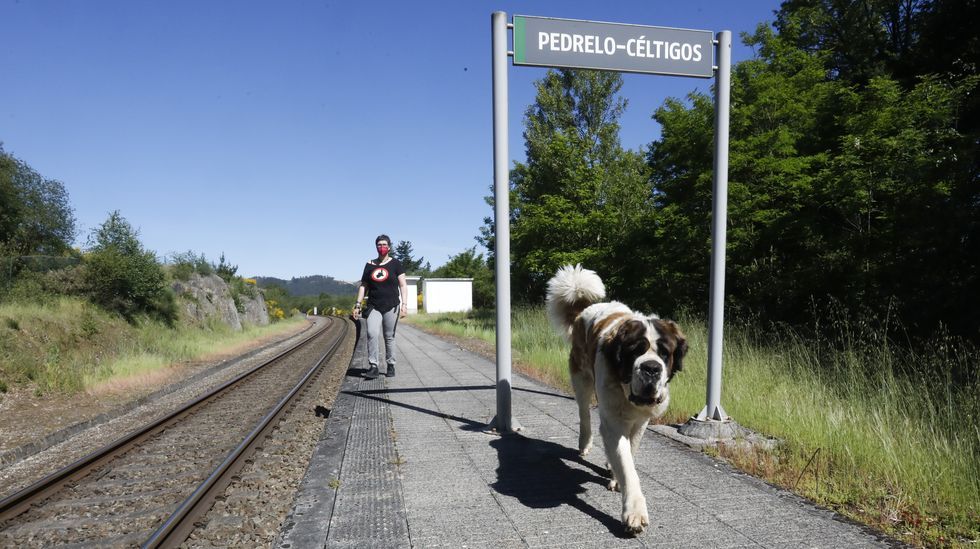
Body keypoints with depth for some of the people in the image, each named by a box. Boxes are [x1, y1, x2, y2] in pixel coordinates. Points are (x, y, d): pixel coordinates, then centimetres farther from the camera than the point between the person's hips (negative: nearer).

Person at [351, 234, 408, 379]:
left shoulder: (395, 264, 3)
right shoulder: (370, 265, 10)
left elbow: (403, 285, -1)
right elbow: (363, 286, 15)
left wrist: (404, 305, -11)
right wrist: (358, 304, 7)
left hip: (391, 307, -1)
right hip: (373, 307, 1)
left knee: (389, 337, 3)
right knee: (372, 334, -17)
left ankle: (391, 366, 18)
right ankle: (373, 366, -11)